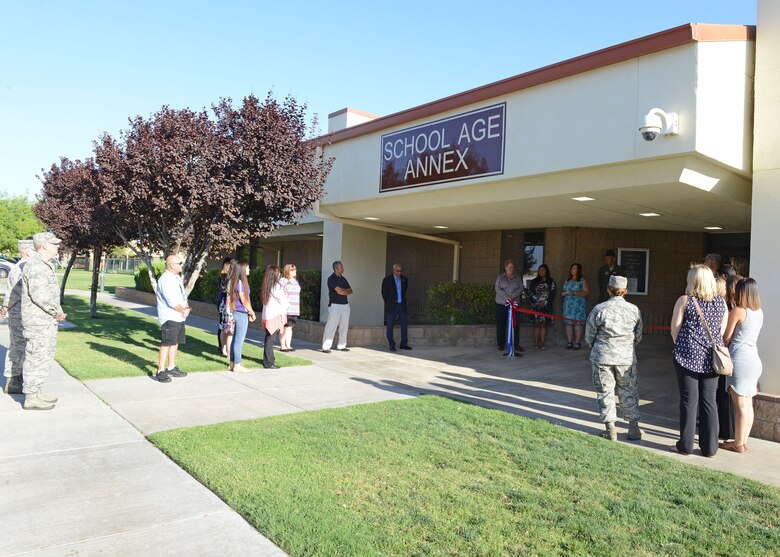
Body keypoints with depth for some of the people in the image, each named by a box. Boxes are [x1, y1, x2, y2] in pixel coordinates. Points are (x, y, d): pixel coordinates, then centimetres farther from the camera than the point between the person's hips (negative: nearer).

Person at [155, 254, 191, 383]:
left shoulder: (177, 278, 14)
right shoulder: (165, 280, -18)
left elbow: (183, 295, 17)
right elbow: (172, 302, -23)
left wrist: (187, 307, -1)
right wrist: (184, 311, -10)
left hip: (179, 317, 10)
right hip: (169, 318, -10)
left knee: (175, 342, 15)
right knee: (167, 343, -10)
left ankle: (171, 368, 27)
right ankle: (160, 372, -5)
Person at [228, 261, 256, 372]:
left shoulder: (235, 281, 12)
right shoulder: (240, 282, -16)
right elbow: (244, 300, -15)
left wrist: (249, 312, 12)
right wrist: (252, 312, -3)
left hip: (237, 313, 9)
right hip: (241, 314, -9)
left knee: (236, 339, 14)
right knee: (239, 340, -3)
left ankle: (233, 363, 22)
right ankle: (237, 365, 2)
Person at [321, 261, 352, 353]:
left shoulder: (343, 278, 16)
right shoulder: (331, 279, -7)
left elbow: (350, 291, 11)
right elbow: (339, 291, -16)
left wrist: (343, 291, -7)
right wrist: (346, 291, 2)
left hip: (345, 304, 7)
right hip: (335, 305, -7)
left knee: (344, 326, 8)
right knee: (331, 326, -8)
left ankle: (341, 345, 18)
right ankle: (326, 347, -5)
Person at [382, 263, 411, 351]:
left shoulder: (405, 279, 5)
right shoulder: (387, 280, -5)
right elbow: (384, 293, 3)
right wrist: (389, 303, 7)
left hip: (402, 305, 3)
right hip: (391, 306, -3)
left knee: (404, 325, 5)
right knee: (390, 326, 1)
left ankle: (404, 344, 14)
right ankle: (392, 345, 9)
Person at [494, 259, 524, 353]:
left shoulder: (518, 278, 10)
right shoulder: (500, 277, 6)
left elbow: (520, 289, 3)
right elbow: (497, 288, -3)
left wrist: (513, 296, -13)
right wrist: (506, 296, -15)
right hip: (501, 303, -1)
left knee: (514, 324, -2)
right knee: (501, 324, 1)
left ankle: (516, 344, 3)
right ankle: (501, 344, 9)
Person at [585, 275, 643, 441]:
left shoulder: (599, 309, -10)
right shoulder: (634, 309, -2)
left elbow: (589, 336, -3)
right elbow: (638, 336, 7)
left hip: (602, 357, -2)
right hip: (627, 357, 2)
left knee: (605, 392, 7)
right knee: (628, 391, 15)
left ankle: (610, 429, 12)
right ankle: (634, 427, 20)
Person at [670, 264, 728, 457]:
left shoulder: (684, 300, -8)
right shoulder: (721, 302, 4)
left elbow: (675, 329, -4)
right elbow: (723, 331, 8)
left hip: (689, 355, -3)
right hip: (712, 357, 4)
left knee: (689, 400, 4)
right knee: (709, 401, 10)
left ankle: (685, 445, 11)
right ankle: (709, 447, 17)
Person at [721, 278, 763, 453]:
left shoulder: (737, 311, -12)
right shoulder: (759, 312, 9)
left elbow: (726, 338, -5)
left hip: (740, 360, -8)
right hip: (754, 359, 8)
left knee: (740, 405, -2)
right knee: (748, 404, 12)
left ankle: (738, 444, 5)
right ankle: (744, 441, 19)